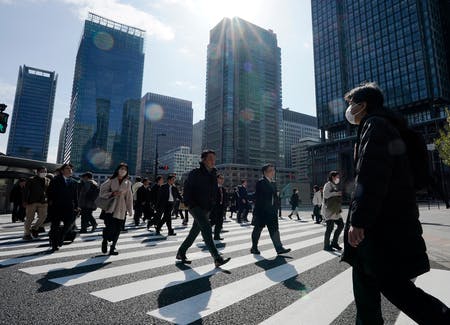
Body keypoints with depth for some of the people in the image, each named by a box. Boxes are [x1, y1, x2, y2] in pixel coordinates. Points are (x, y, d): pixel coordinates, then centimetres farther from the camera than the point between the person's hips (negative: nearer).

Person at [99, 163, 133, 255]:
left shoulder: (128, 183, 8)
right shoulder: (111, 180, 2)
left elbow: (129, 197, 10)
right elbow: (102, 192, 2)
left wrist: (130, 210, 10)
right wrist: (113, 193, -14)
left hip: (121, 209, 2)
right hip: (110, 208, -2)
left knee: (117, 229, 1)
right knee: (110, 227, -12)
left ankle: (113, 248, 20)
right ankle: (105, 241, 20)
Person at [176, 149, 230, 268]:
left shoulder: (213, 175, 11)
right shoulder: (195, 173, -9)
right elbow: (187, 189, -10)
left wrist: (211, 206, 11)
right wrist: (191, 204, -15)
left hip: (206, 209, 7)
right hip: (196, 207, -7)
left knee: (195, 231, 13)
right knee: (206, 228, -20)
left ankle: (181, 253, 30)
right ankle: (217, 258, -20)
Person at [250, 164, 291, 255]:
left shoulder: (273, 183, 14)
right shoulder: (260, 182, -11)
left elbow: (274, 197, 16)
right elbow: (258, 198, -16)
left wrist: (275, 210, 12)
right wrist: (257, 211, -19)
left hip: (271, 212, 7)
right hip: (261, 211, -7)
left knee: (274, 229, 5)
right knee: (258, 229, 6)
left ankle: (279, 248, 8)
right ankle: (254, 248, 19)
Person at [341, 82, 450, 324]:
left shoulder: (374, 125, -9)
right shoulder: (385, 125, 22)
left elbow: (371, 176, -23)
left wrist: (358, 219, -24)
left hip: (382, 222, -10)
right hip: (387, 219, 10)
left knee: (390, 283, -2)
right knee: (365, 277, 15)